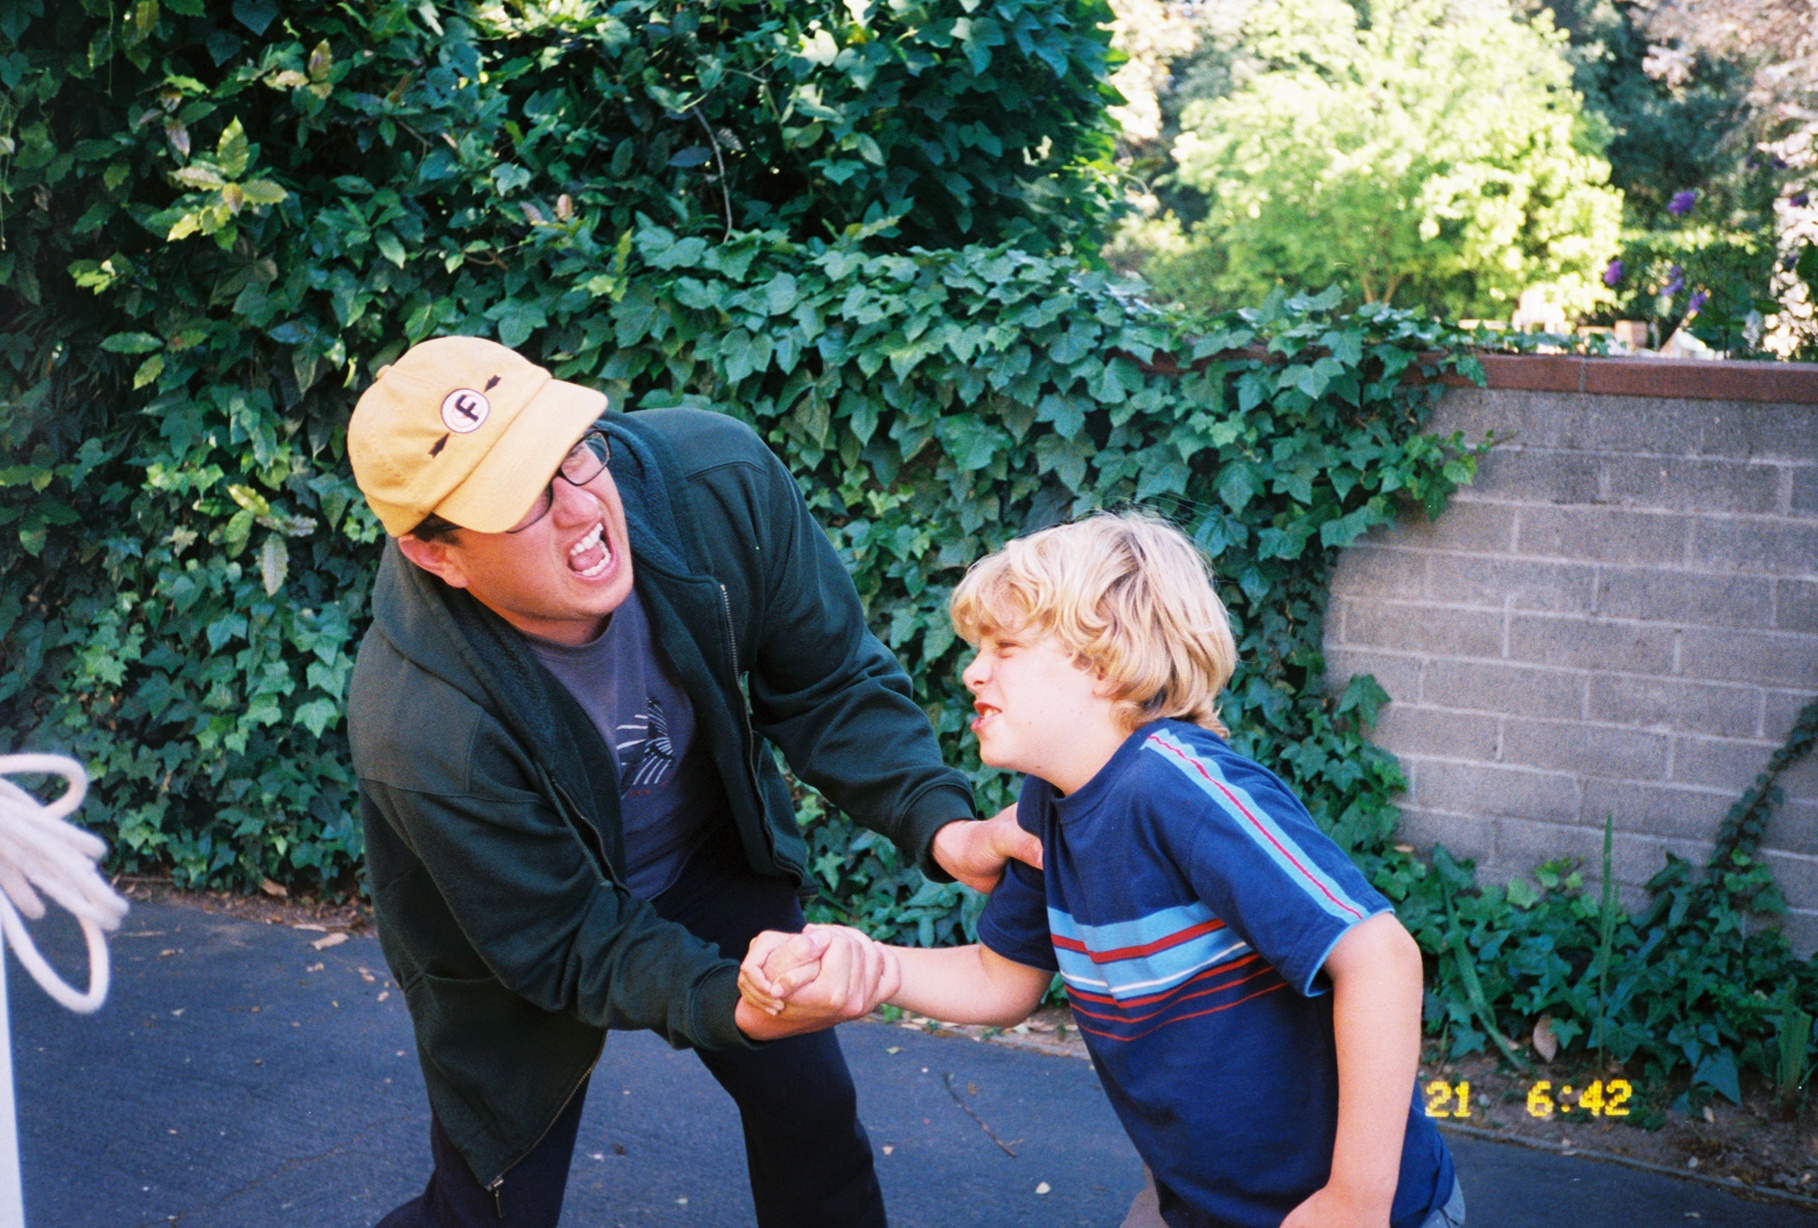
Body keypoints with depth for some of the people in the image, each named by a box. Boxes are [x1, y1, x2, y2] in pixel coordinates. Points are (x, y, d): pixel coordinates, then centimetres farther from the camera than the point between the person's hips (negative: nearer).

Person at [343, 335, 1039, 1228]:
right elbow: (568, 944, -27)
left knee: (811, 1107, 17)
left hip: (712, 854, 4)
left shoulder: (717, 479, -31)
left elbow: (827, 679, -16)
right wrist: (733, 1006, -43)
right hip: (531, 927, -3)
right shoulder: (420, 731, -39)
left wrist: (936, 821, -31)